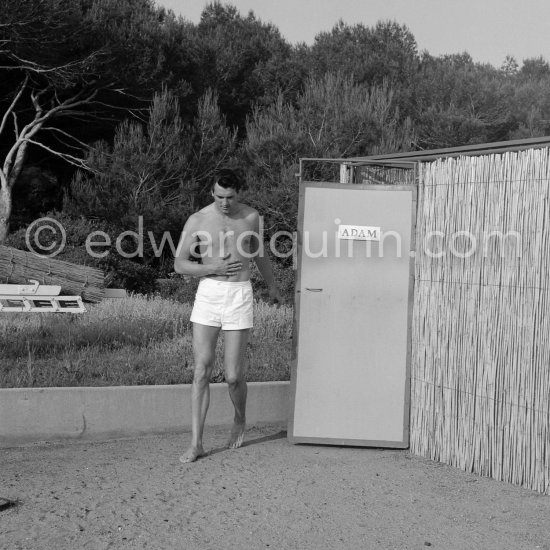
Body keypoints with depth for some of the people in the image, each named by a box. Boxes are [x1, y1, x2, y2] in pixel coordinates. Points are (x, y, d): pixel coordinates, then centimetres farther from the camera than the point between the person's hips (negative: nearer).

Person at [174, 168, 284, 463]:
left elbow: (259, 251, 22)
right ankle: (196, 443, -1)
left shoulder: (251, 217, 3)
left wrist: (271, 285, 35)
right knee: (201, 371, -6)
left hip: (239, 297, 0)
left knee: (233, 376, -1)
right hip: (207, 294, 0)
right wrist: (214, 268, -13)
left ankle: (240, 421, 30)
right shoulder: (197, 221, -2)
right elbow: (180, 264, 0)